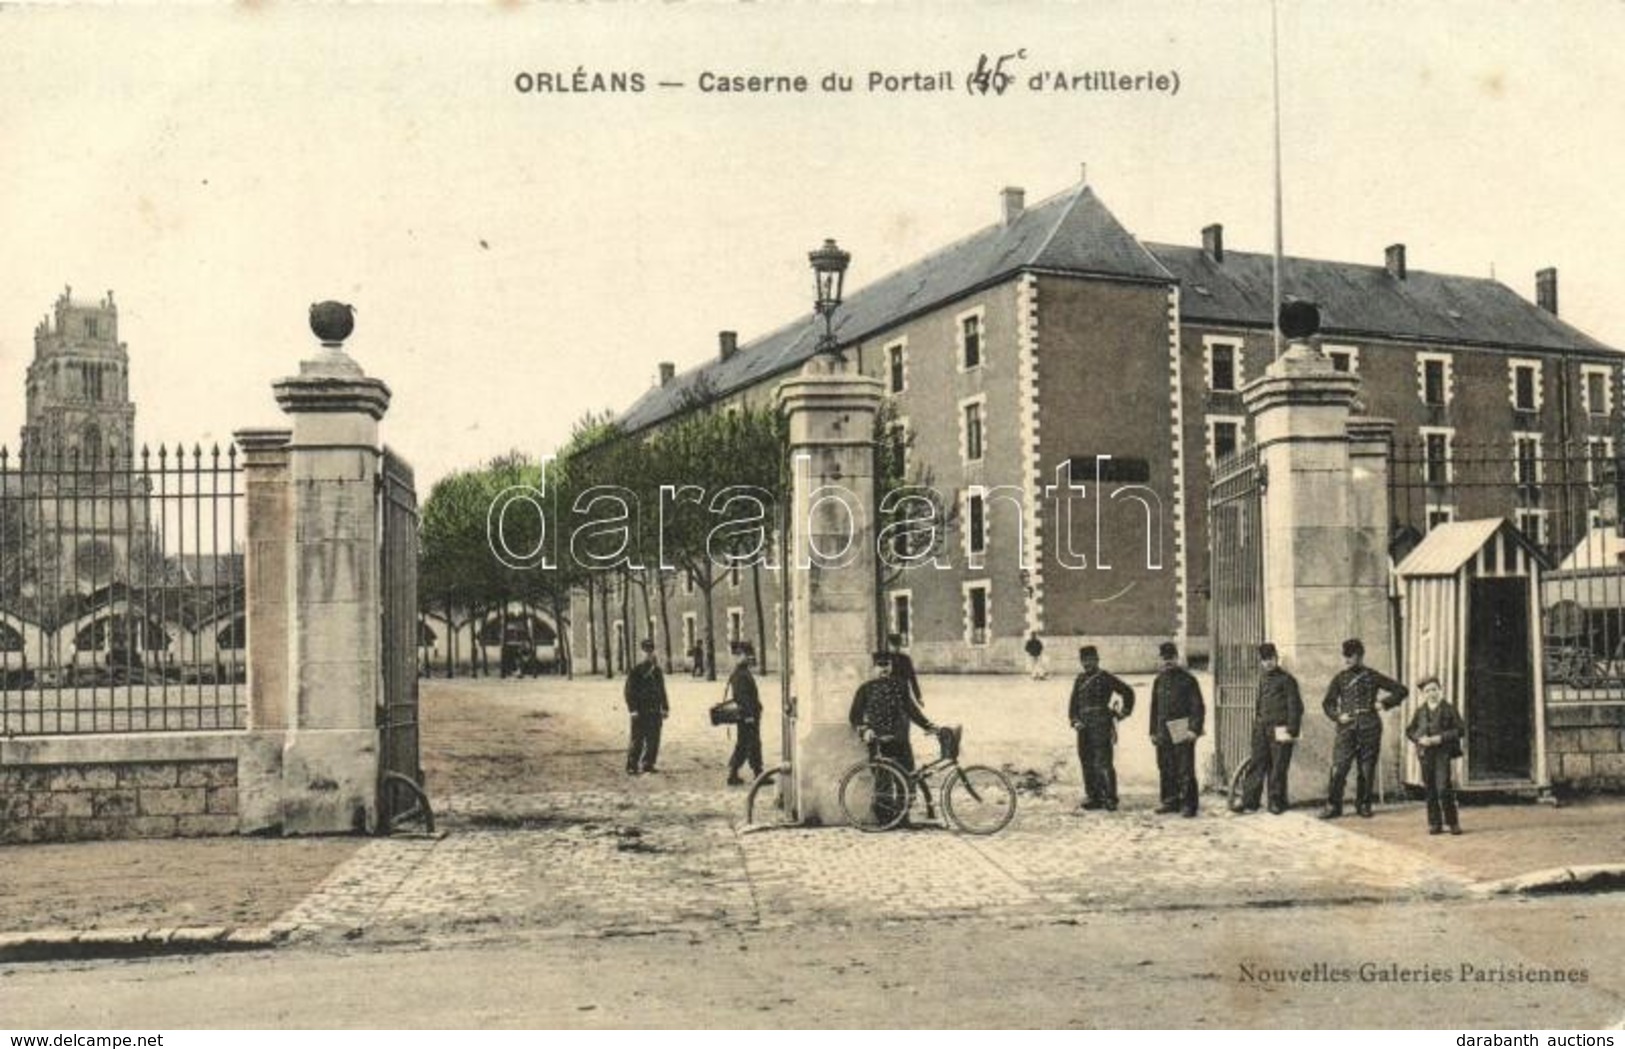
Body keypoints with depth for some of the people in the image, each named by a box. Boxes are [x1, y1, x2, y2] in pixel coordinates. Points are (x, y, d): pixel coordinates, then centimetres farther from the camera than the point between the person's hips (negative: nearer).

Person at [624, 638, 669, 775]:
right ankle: (632, 767, 1)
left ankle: (648, 764, 17)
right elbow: (629, 691, -8)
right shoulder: (635, 671, -5)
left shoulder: (657, 671, 13)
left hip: (655, 712, 6)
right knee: (637, 740, -5)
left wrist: (665, 708, 12)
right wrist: (633, 709, -15)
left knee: (653, 740, 7)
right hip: (640, 712, -6)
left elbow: (662, 691, 18)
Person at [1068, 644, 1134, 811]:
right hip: (1084, 728, 6)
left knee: (1103, 764, -10)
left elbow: (1127, 692, 5)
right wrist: (1075, 721, 2)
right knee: (1087, 764, 6)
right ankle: (1093, 797, 13)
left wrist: (1122, 712, 4)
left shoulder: (1106, 678, 0)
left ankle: (1110, 799, -6)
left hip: (1102, 727, -6)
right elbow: (1073, 703, 16)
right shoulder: (1080, 680, 16)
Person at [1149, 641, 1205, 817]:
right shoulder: (1159, 681, 14)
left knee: (1185, 770, -5)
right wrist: (1153, 731, 14)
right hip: (1164, 733, 6)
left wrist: (1195, 728, -14)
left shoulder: (1187, 679, -3)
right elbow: (1154, 708, 19)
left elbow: (1198, 706, -6)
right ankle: (1170, 801, 19)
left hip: (1183, 733, -6)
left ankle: (1188, 804, 0)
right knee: (1166, 769, 9)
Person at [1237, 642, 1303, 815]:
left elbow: (1295, 707, -6)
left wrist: (1292, 731, -11)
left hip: (1279, 731, -5)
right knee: (1257, 766, 4)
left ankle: (1277, 803, 8)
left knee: (1278, 768, -1)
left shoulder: (1287, 680, -4)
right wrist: (1256, 725, 15)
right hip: (1261, 731, 6)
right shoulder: (1262, 679, 15)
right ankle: (1250, 802, 6)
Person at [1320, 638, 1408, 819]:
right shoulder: (1340, 678, 9)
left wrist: (1384, 703, 0)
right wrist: (1337, 716, -8)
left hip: (1369, 729, 0)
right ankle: (1333, 806, -3)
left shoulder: (1372, 677, 5)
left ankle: (1363, 805, 17)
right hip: (1347, 728, 0)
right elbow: (1328, 703, 10)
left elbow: (1401, 690, 10)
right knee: (1339, 768, -9)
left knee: (1367, 770, 5)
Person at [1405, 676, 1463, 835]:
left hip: (1443, 752, -4)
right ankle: (1435, 823, 13)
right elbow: (1410, 731, 12)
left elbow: (1459, 730, -4)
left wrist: (1440, 738, -14)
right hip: (1425, 754, 4)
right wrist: (1419, 738, -8)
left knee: (1443, 788, -11)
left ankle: (1452, 822, 0)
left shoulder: (1448, 709, -1)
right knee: (1430, 790, 6)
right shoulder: (1420, 711, 9)